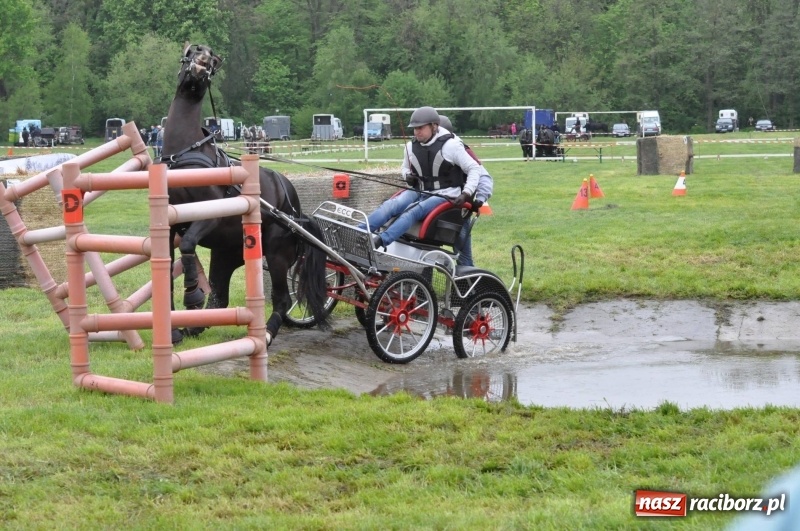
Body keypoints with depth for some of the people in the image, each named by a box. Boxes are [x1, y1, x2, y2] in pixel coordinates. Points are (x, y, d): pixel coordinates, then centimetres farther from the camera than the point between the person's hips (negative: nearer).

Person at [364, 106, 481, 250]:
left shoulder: (450, 145, -10)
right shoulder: (411, 147, 7)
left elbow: (474, 169, -7)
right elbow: (405, 167, 26)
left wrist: (466, 194, -19)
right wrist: (407, 175, 1)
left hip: (444, 195, -5)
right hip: (419, 192, 5)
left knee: (413, 210, -32)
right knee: (390, 205, -23)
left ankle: (380, 240, -48)